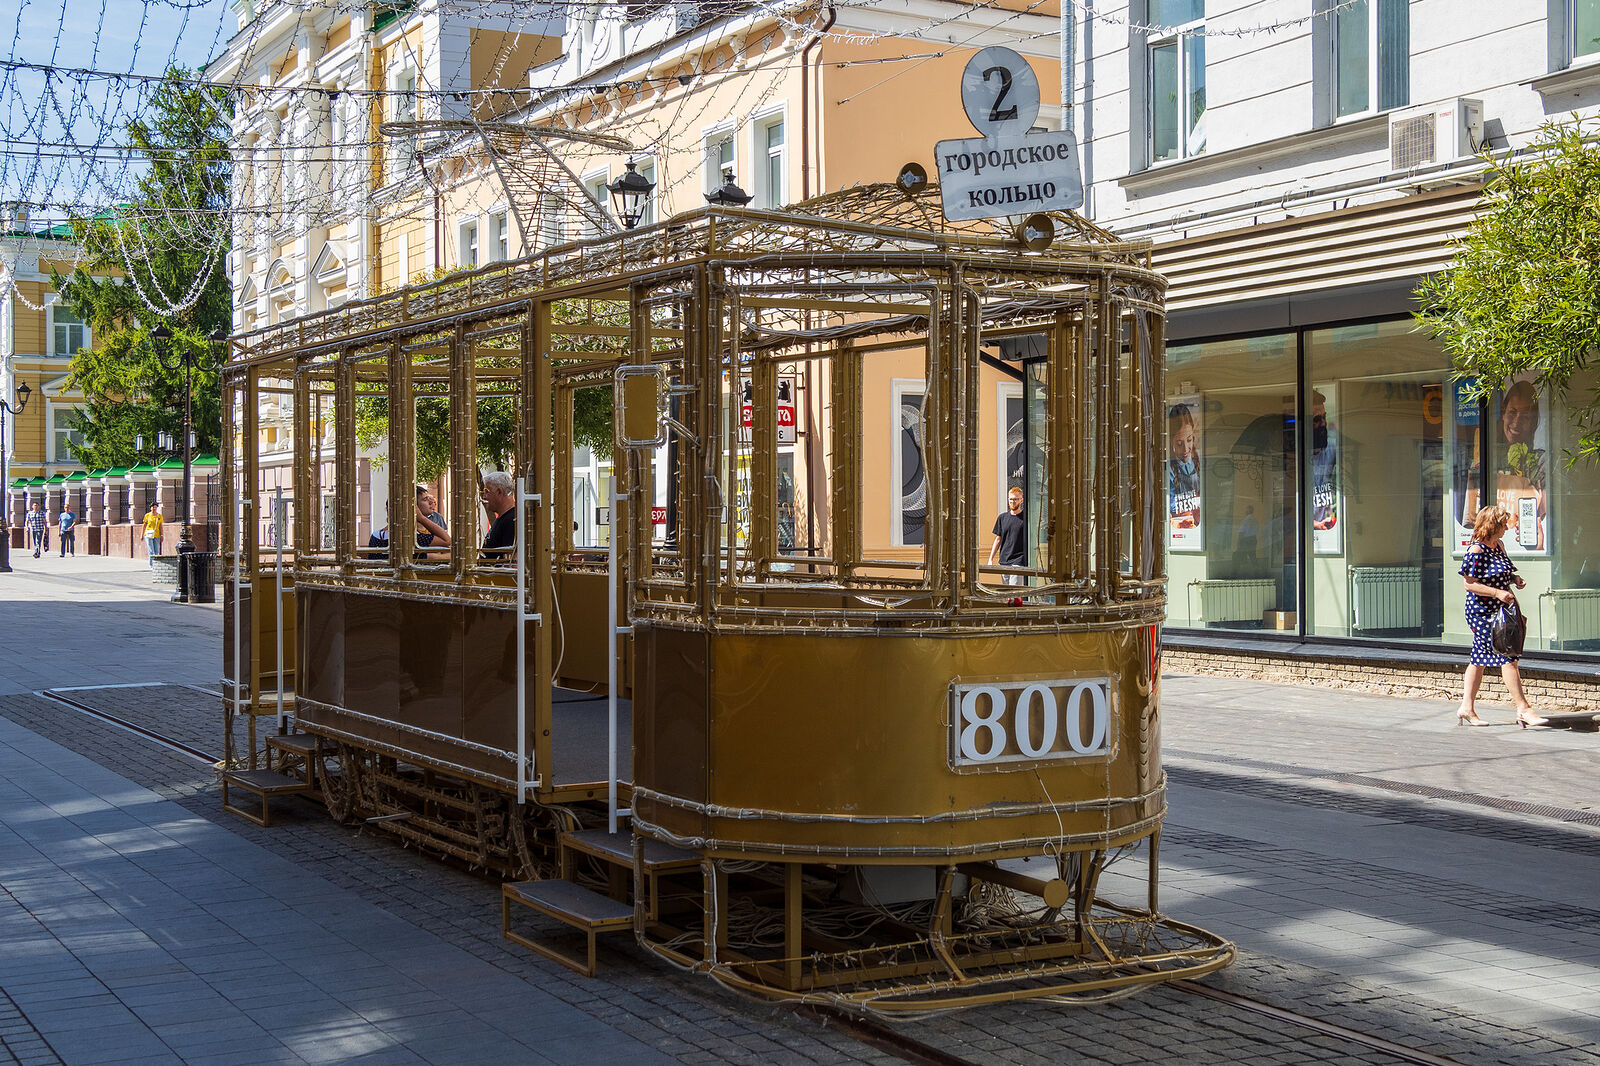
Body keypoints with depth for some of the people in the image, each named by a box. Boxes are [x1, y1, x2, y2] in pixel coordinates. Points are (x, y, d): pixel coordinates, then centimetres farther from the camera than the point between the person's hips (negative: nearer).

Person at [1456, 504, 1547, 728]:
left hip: (1498, 612, 9)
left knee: (1479, 658, 12)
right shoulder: (1476, 551, -16)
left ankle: (1467, 708, 17)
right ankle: (1523, 710, -9)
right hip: (1483, 613, -9)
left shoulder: (1499, 547, 12)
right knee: (1507, 658, -10)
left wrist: (1515, 579, 4)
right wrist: (1497, 593, -25)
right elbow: (1469, 584, -18)